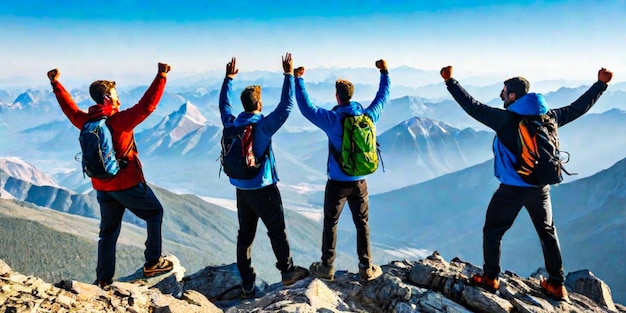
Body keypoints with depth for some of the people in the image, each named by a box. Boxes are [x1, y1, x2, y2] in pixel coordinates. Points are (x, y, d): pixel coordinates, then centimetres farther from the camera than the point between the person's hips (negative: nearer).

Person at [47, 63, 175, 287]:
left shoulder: (86, 121, 0)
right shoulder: (120, 120, -18)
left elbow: (70, 108, 19)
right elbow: (147, 105, -22)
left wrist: (56, 84, 30)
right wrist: (161, 77, -20)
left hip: (102, 187, 6)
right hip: (128, 185, -6)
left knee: (108, 231, 16)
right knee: (155, 213, 13)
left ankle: (103, 278, 20)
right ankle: (153, 263, 13)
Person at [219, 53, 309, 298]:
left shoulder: (231, 123, -3)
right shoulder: (263, 126, -20)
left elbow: (224, 104, 15)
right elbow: (286, 106, -21)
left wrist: (229, 78, 23)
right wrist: (289, 75, -15)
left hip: (242, 190, 6)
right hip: (264, 189, -5)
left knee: (245, 235, 12)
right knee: (277, 232, 10)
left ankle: (247, 283, 18)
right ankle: (287, 272, 23)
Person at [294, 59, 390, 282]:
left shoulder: (332, 120, -17)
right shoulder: (369, 115, -6)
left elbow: (306, 108, -11)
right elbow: (382, 97, 12)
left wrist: (297, 79, -3)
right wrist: (385, 73, 26)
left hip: (337, 183, -3)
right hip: (360, 182, 3)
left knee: (330, 224, 12)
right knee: (362, 224, 14)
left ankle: (326, 268, 21)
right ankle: (366, 268, 20)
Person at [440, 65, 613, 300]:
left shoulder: (505, 119, -15)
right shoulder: (548, 116, 1)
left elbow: (473, 107, -16)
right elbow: (579, 107, 13)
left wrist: (450, 82, -11)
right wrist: (601, 84, 26)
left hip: (513, 189, -5)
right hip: (541, 187, 6)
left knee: (492, 231, 11)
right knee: (548, 232, 19)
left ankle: (490, 279, 17)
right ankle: (557, 285, 25)